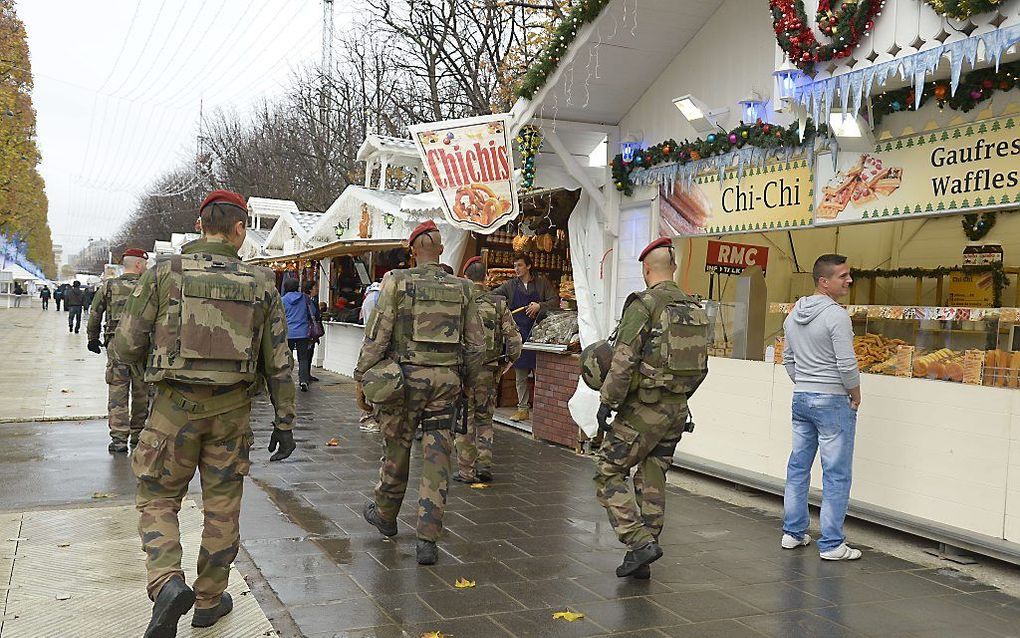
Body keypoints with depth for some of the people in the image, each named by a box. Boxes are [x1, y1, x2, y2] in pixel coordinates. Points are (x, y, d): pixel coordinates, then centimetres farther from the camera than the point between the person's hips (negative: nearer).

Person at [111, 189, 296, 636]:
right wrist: (284, 422, 8)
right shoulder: (261, 284, 0)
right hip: (231, 411, 2)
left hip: (175, 405, -1)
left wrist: (151, 360, 19)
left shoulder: (165, 271, -5)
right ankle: (210, 600, 26)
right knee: (222, 507, 15)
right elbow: (279, 363, 1)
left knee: (157, 500, 13)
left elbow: (126, 346, -4)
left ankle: (168, 583, -9)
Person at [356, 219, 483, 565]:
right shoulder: (461, 289, 5)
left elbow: (377, 336, -7)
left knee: (396, 447, 16)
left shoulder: (397, 282, -4)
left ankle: (385, 514, 37)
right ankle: (427, 540, 3)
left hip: (406, 377, -1)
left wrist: (362, 379, 1)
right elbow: (476, 344, 7)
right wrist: (468, 382, 21)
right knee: (437, 459, 3)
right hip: (446, 381, 2)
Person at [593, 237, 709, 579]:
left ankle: (640, 541, -7)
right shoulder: (696, 310, 9)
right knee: (652, 481, 14)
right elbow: (701, 367, 14)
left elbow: (623, 361, -19)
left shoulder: (643, 304, -13)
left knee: (608, 473, 4)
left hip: (643, 408, -7)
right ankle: (641, 560, 19)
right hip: (677, 409, 7)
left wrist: (607, 403, -11)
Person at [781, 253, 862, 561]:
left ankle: (793, 533, 21)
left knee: (798, 467, 14)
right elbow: (847, 364, -18)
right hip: (832, 401, -8)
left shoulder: (793, 316, 8)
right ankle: (831, 544, 3)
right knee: (836, 474, -1)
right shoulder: (836, 316, -16)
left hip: (800, 398, 8)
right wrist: (856, 395, -3)